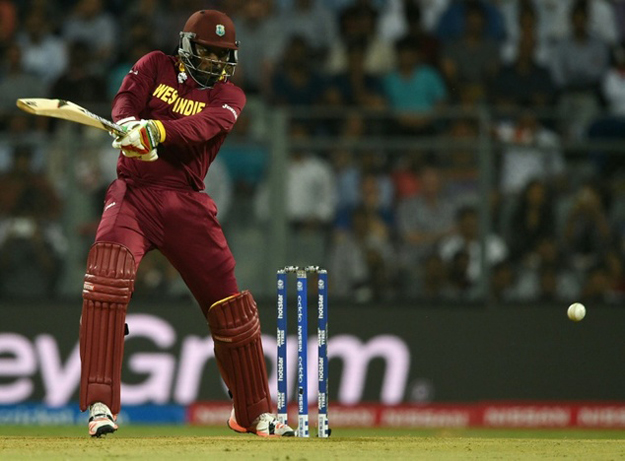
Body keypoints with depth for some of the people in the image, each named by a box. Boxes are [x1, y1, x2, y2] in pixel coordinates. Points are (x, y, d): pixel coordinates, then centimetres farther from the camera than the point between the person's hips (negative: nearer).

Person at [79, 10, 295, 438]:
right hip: (134, 193, -2)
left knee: (230, 303, 2)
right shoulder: (156, 67, 10)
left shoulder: (229, 96, 7)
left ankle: (255, 413, 20)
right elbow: (125, 101, -8)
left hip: (187, 204, 2)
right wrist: (129, 125, -33)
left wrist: (156, 130, -34)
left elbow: (203, 126, -14)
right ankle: (100, 406, -26)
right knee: (107, 277, -26)